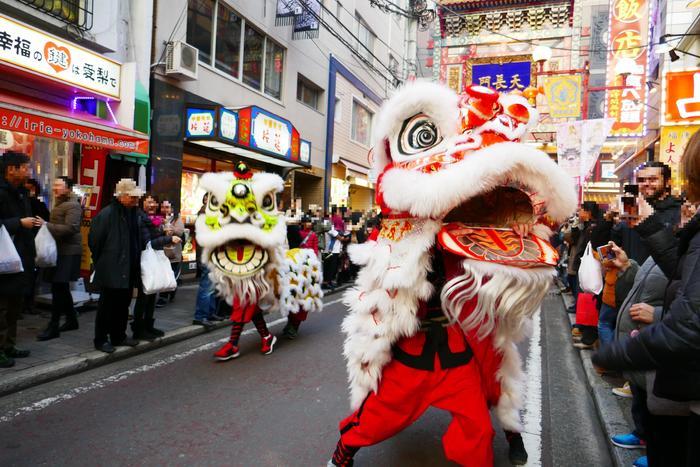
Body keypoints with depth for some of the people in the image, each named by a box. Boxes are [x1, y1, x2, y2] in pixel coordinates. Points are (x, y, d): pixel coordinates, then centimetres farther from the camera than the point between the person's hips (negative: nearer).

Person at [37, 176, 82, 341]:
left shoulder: (72, 206, -11)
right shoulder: (59, 204, 20)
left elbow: (70, 228, -22)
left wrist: (47, 225, -23)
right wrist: (47, 225, 11)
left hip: (68, 252, -10)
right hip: (59, 250, 10)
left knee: (58, 288, -10)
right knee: (62, 288, 14)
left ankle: (53, 327, -6)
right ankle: (72, 320, 25)